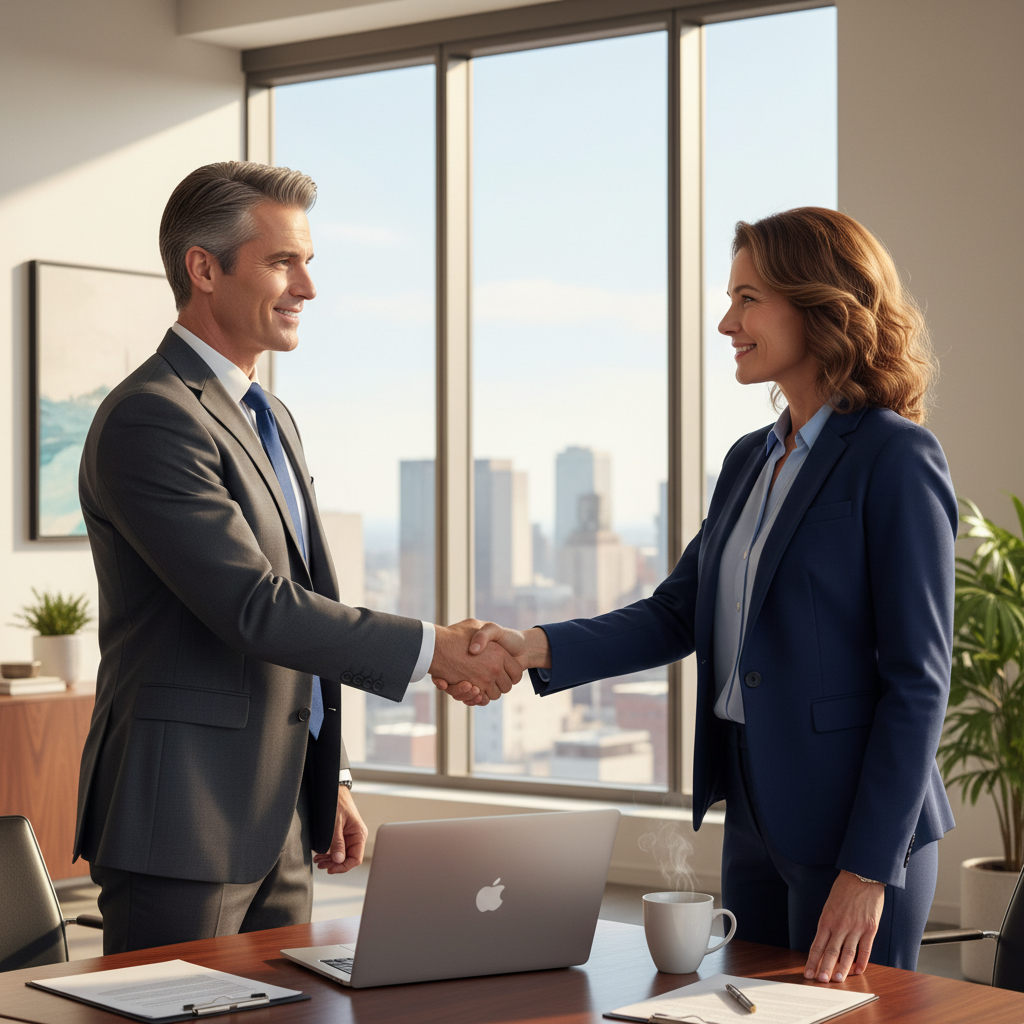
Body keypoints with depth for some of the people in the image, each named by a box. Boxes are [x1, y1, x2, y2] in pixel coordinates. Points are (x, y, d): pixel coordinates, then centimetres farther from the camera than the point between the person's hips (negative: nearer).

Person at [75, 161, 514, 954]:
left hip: (279, 821, 9)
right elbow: (255, 608, -22)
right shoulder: (148, 420, -15)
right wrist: (433, 648, -20)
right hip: (182, 824, -9)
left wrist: (330, 783, 18)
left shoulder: (272, 421, 17)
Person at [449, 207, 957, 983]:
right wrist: (534, 647, -5)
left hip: (856, 827, -8)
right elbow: (676, 615, 10)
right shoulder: (751, 461, 13)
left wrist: (869, 869, -18)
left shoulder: (896, 459, -12)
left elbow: (917, 679, -15)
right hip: (753, 816, 8)